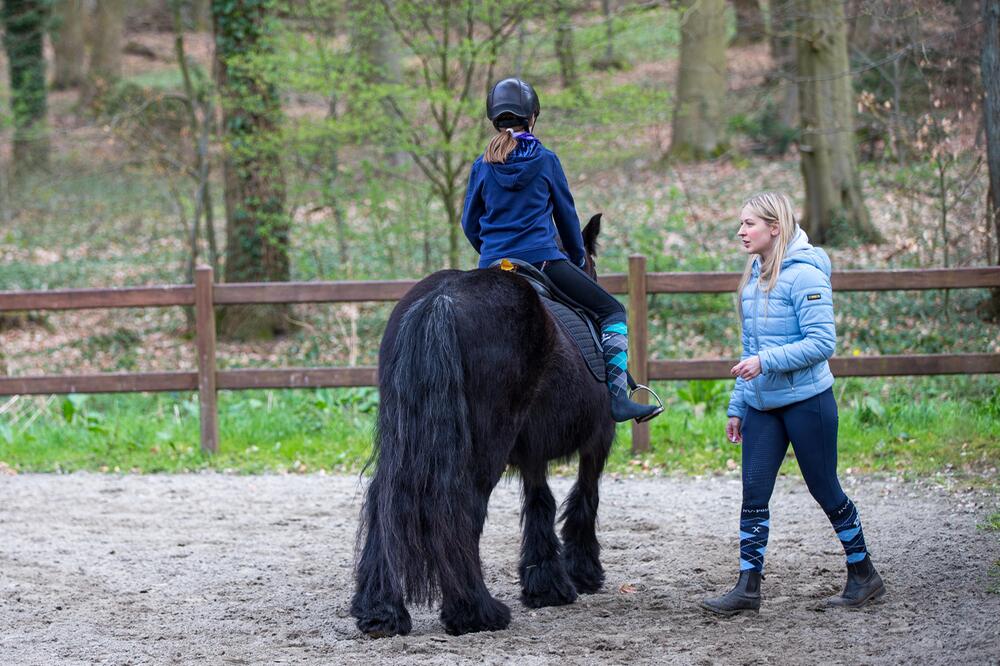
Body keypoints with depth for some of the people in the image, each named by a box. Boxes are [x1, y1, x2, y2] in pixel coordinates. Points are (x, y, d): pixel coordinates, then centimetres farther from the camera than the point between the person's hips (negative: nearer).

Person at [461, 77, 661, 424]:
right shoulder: (545, 160, 0)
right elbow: (567, 216, 10)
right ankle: (618, 398, -11)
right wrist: (579, 260, 26)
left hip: (492, 267, 4)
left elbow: (469, 225, 13)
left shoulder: (482, 166, 6)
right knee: (612, 311, 1)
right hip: (542, 259, -4)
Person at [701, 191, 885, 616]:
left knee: (825, 491, 3)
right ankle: (748, 585, 2)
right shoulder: (754, 276, 10)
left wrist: (766, 362, -26)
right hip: (762, 405, 7)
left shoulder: (803, 275, -14)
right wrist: (737, 406, 16)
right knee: (754, 494, 0)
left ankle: (864, 576, 17)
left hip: (806, 401, -7)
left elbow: (823, 342, -20)